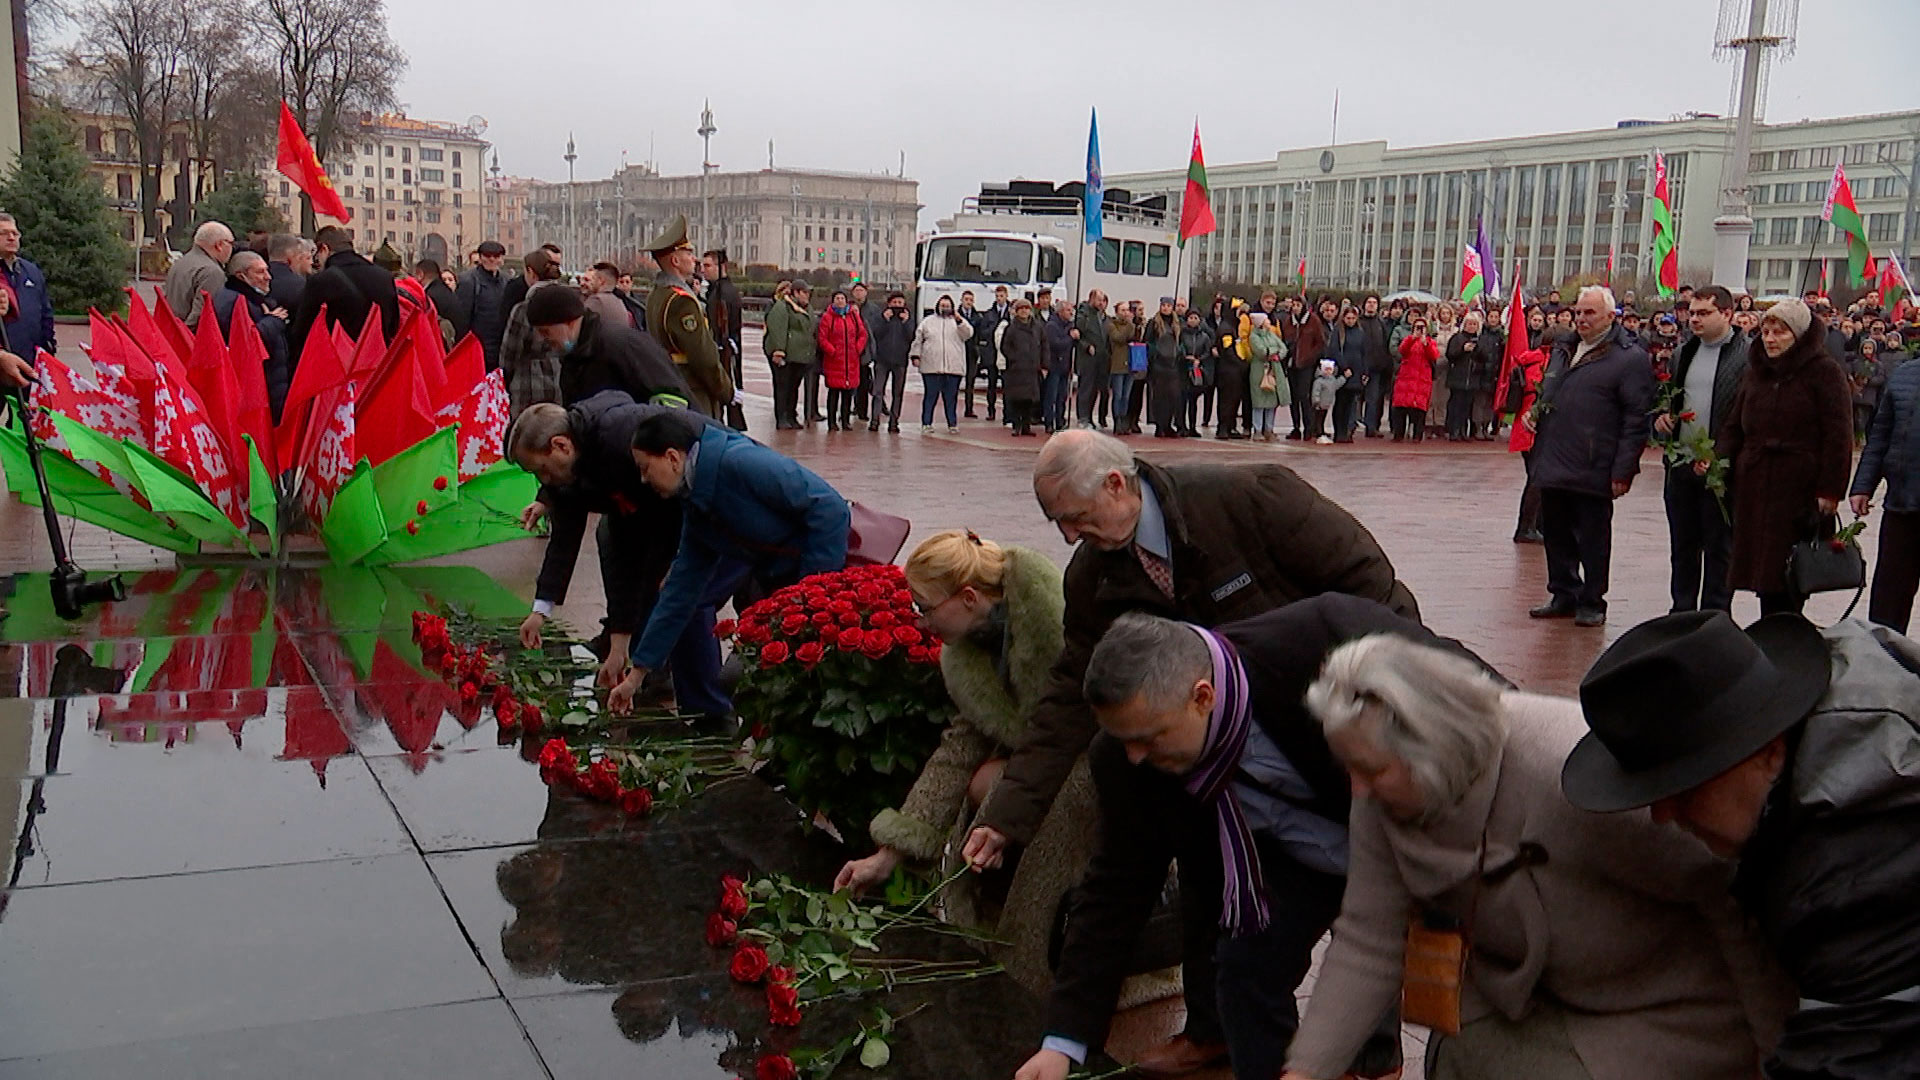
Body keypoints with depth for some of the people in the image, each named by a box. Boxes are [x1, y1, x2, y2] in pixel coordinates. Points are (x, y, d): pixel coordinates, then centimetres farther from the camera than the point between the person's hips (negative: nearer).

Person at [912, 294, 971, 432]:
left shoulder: (960, 321, 13)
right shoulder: (928, 321, 14)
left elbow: (968, 334, -4)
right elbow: (918, 340, 14)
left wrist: (959, 321, -18)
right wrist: (916, 356, 4)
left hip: (953, 367, 0)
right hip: (931, 367, 0)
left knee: (951, 397, 3)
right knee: (930, 396, 0)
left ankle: (952, 423, 11)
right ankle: (926, 423, 6)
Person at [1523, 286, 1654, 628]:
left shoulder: (1630, 359, -7)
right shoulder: (1562, 352, 16)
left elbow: (1636, 419, -11)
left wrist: (1623, 471, -15)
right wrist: (1532, 412, 8)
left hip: (1592, 470, -7)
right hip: (1552, 466, 7)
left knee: (1592, 540, 3)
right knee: (1556, 535, 13)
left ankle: (1591, 602, 15)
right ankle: (1563, 596, 25)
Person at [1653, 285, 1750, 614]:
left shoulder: (1747, 357, -9)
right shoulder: (1682, 353, 13)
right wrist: (1662, 418, 3)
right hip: (1681, 465, 7)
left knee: (1719, 547, 4)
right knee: (1682, 545, 13)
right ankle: (1682, 613, 23)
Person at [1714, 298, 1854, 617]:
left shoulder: (1824, 371, -4)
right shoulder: (1756, 371, 15)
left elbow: (1838, 435, -7)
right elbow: (1735, 425, 19)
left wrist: (1830, 490, -13)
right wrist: (1717, 456, -1)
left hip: (1800, 490, -6)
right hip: (1754, 488, 6)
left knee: (1791, 576, -7)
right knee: (1763, 572, 6)